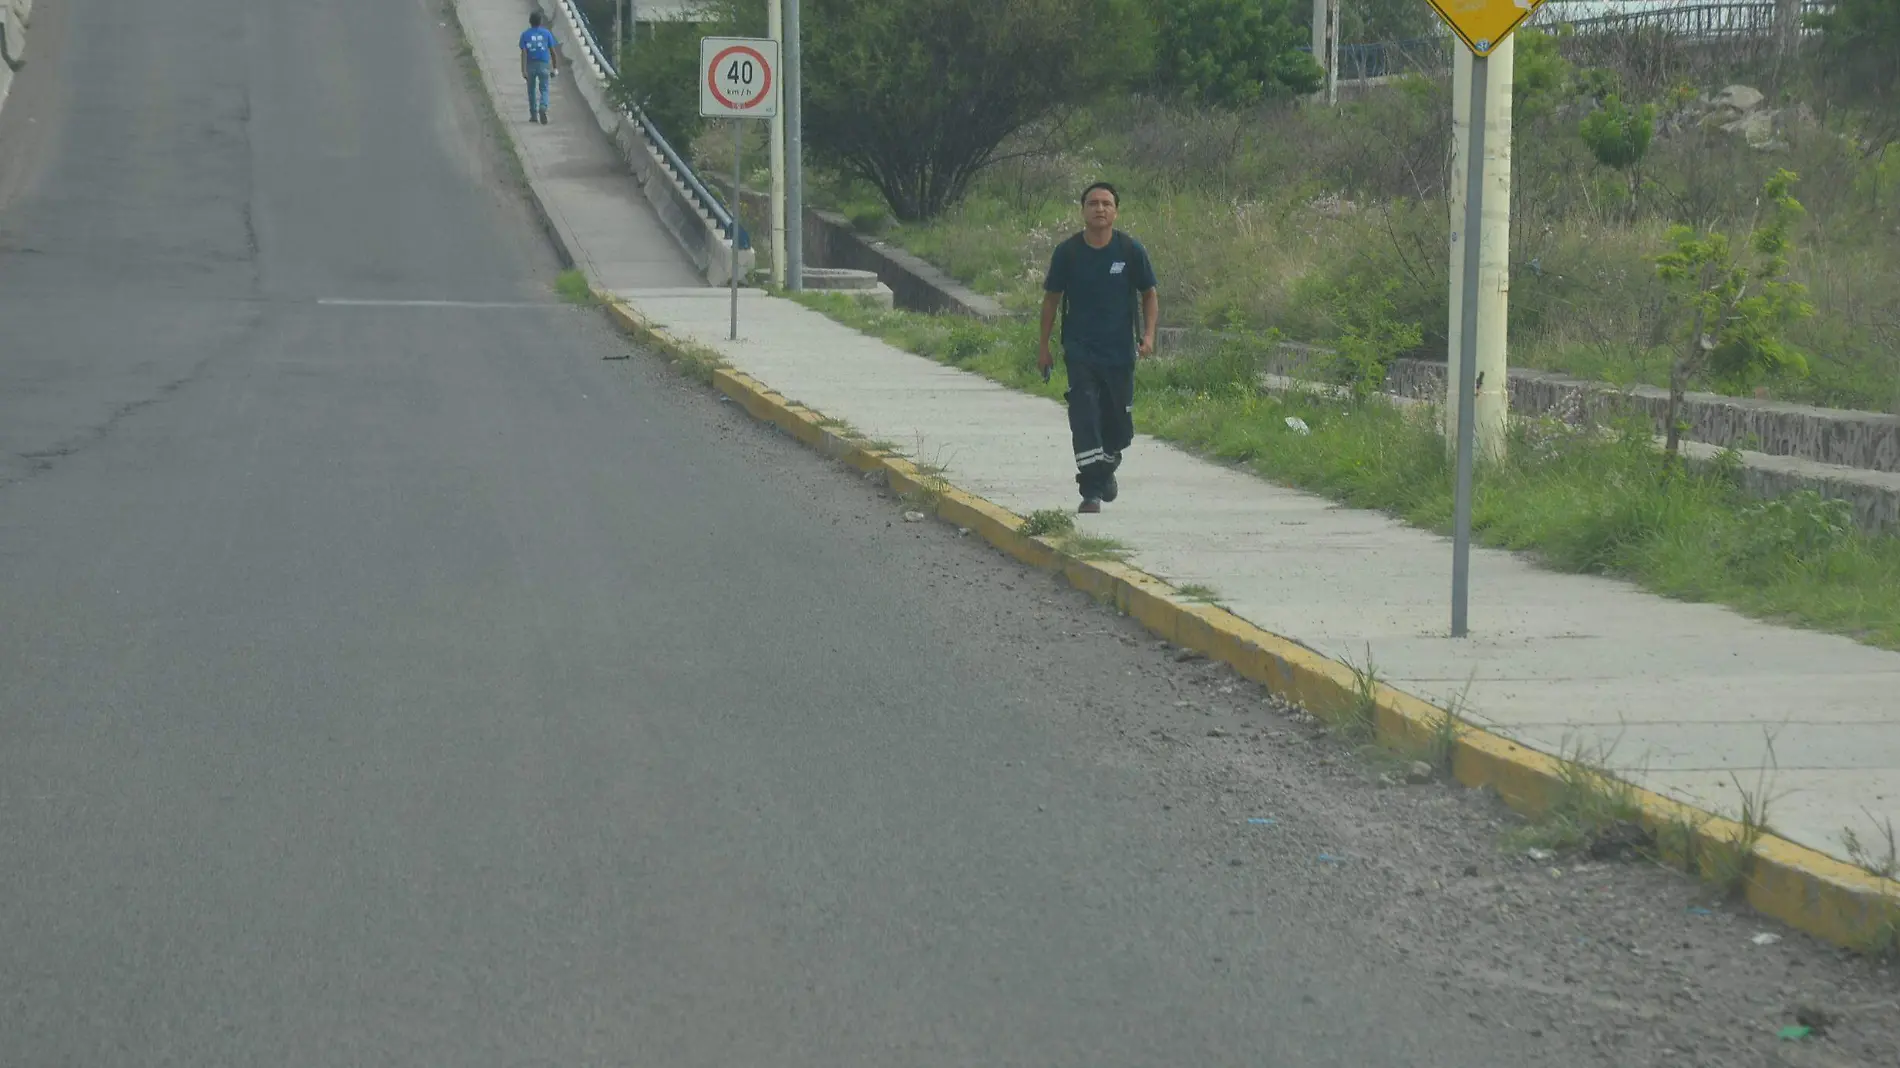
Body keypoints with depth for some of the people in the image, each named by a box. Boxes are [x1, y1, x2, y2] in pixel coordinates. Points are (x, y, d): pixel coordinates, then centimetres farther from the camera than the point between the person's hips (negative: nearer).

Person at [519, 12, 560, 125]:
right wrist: (555, 68, 10)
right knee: (544, 89, 2)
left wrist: (524, 71, -12)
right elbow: (553, 52, 2)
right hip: (544, 65, 0)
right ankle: (543, 108, -26)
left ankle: (533, 115, 19)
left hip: (530, 65, 0)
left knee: (531, 90, 15)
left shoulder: (525, 34, -1)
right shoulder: (546, 33, 1)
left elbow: (524, 53, -9)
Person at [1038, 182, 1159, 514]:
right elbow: (1051, 299, 6)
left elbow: (1149, 294, 6)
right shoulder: (1067, 252, -4)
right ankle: (1091, 491, -10)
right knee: (1084, 418, -13)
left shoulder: (1131, 250, -4)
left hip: (1120, 351, 1)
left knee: (1119, 424, 11)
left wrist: (1148, 335, -7)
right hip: (1079, 350, -1)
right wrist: (1044, 346, 7)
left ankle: (1106, 469, 41)